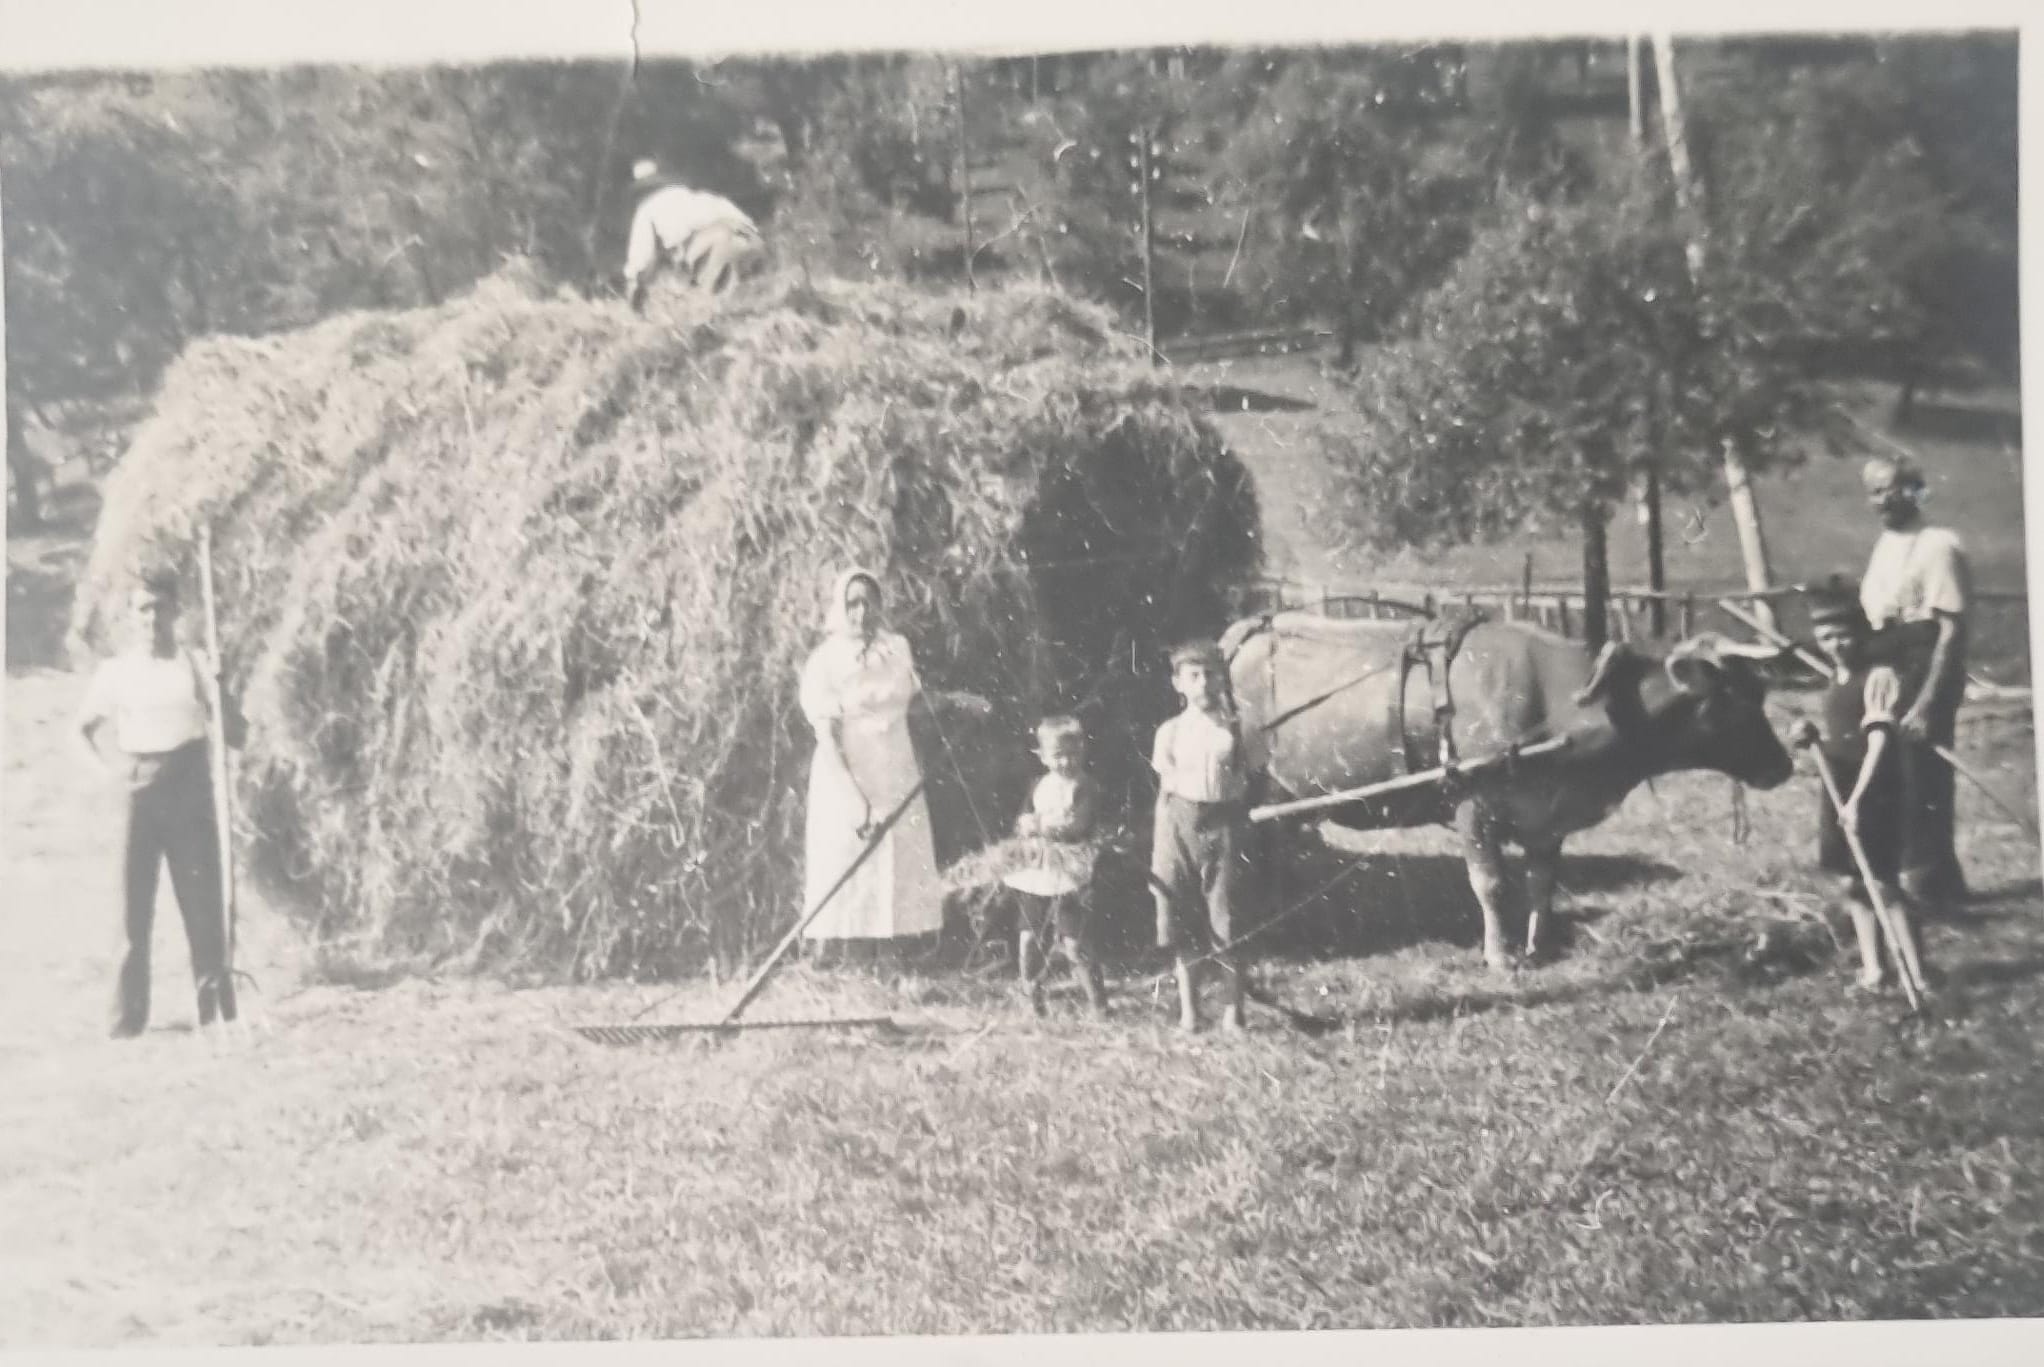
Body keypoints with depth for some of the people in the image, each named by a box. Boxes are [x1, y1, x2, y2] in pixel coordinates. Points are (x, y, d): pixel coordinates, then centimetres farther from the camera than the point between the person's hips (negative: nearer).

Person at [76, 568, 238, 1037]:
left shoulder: (195, 665, 3)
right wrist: (107, 764, 0)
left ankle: (218, 1013, 3)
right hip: (140, 793, 1)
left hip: (189, 790, -1)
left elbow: (225, 730, -1)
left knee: (204, 905, -1)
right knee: (134, 907, 1)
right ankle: (128, 1018, 4)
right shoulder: (115, 671, 6)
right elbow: (83, 727, 16)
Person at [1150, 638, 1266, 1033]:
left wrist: (1239, 807, -4)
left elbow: (1254, 779, 9)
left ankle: (1234, 1009, 9)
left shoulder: (1237, 730, 2)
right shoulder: (1170, 732, 6)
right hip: (1179, 825, 1)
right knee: (1179, 925, 2)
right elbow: (1164, 788, 9)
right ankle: (1188, 1011, 11)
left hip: (1223, 824, -1)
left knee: (1227, 925, -2)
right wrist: (1157, 847, 5)